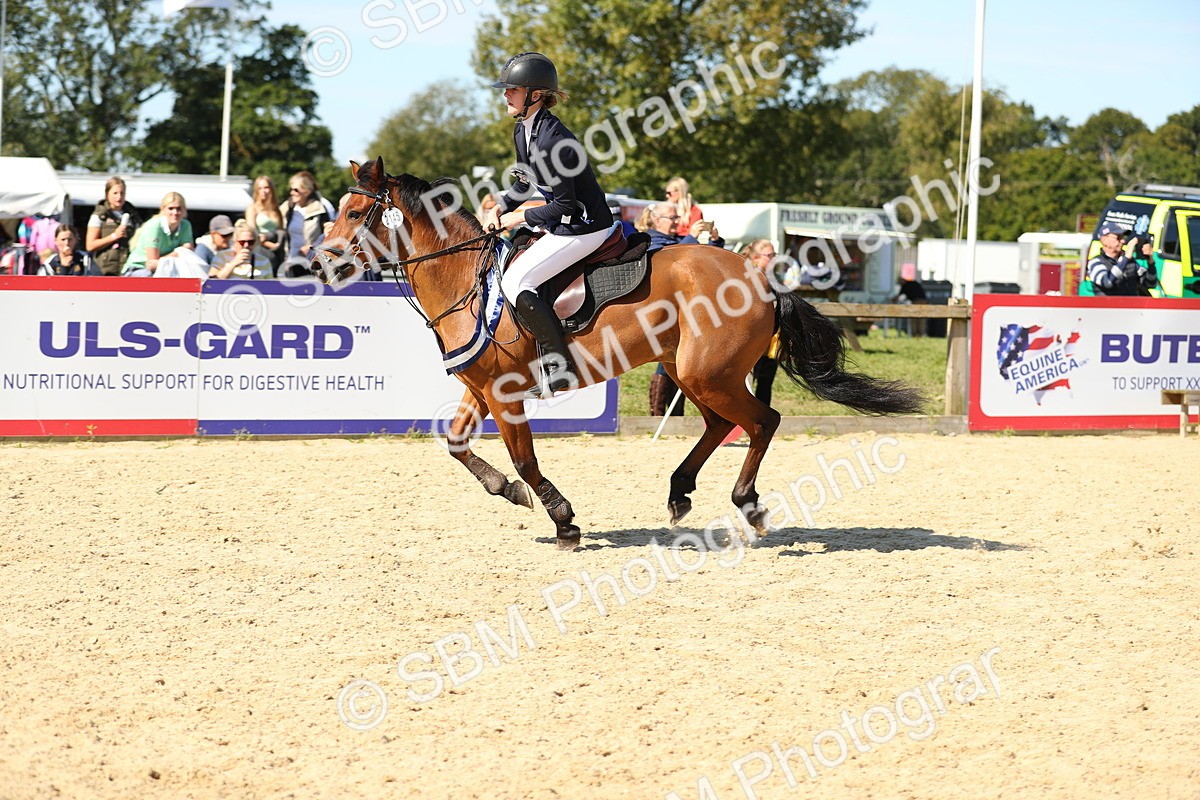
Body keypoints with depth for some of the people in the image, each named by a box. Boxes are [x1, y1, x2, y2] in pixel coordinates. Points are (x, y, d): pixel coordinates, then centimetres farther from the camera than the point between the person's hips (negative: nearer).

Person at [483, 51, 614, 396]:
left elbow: (565, 205, -23)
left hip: (584, 228, -11)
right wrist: (500, 209, 4)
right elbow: (524, 183, 21)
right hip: (562, 225, 11)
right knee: (501, 263, 17)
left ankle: (559, 366, -14)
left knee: (515, 280, -17)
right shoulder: (522, 131, 6)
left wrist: (518, 218, -13)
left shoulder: (550, 139, -24)